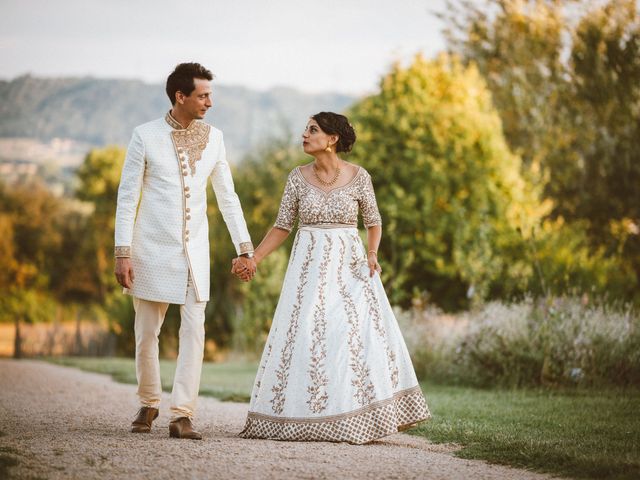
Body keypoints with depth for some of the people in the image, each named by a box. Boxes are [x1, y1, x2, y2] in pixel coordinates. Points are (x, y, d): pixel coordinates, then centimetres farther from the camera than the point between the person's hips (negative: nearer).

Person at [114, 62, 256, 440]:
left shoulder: (213, 138, 4)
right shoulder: (145, 136, -5)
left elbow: (227, 196, 11)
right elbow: (127, 197, -4)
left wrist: (245, 249, 7)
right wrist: (123, 253, -9)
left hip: (194, 249, 2)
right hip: (152, 249, -2)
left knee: (194, 331, -7)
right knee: (147, 332, 6)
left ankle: (182, 415, -6)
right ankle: (149, 404, 26)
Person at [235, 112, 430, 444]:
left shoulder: (358, 177, -2)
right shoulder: (299, 177, 3)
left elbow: (373, 223, 8)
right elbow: (282, 227, 8)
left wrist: (372, 254, -9)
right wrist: (252, 259, 0)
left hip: (349, 266, -2)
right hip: (309, 268, 2)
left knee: (359, 335, -9)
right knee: (303, 338, -4)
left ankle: (356, 419, 1)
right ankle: (306, 420, 3)